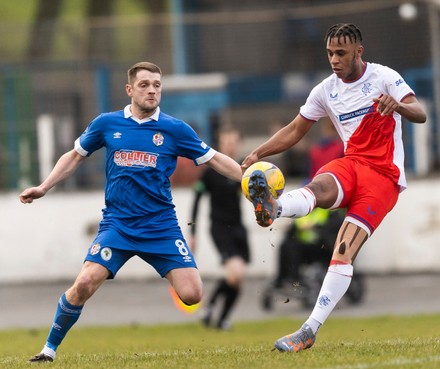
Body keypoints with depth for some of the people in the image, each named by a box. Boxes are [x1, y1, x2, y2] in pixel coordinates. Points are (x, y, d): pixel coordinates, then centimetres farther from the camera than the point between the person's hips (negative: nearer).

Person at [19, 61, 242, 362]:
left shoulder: (175, 129, 1)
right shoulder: (107, 124, 3)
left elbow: (215, 160, 7)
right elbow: (75, 156, 17)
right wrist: (44, 188, 11)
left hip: (161, 226, 0)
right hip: (117, 224, 0)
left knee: (192, 295, -13)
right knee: (84, 284, -19)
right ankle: (50, 349, -1)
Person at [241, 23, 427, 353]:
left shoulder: (384, 77, -6)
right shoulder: (326, 90, 7)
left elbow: (420, 114, -16)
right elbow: (295, 130, 15)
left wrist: (397, 105, -39)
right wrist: (257, 154, 2)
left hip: (384, 175, -4)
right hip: (351, 165, 4)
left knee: (344, 251, -18)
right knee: (318, 188, -34)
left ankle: (310, 331, -21)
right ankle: (272, 208, -67)